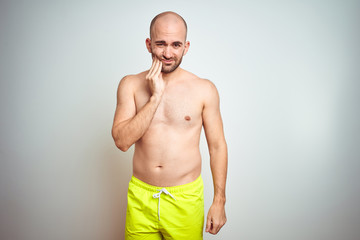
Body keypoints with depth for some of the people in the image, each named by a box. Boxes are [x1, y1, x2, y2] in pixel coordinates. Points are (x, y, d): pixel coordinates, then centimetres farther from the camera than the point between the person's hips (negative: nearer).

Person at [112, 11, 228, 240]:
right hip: (141, 197, 2)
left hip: (185, 197, -1)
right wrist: (155, 96, -17)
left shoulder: (204, 89, -6)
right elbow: (122, 141, -11)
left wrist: (219, 202, -1)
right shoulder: (131, 84, -1)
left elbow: (217, 146, -1)